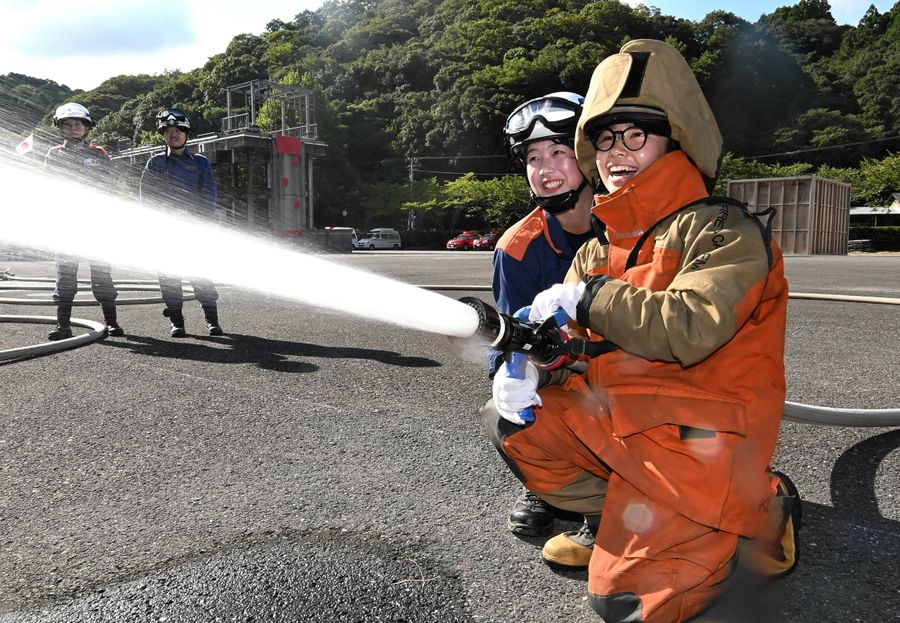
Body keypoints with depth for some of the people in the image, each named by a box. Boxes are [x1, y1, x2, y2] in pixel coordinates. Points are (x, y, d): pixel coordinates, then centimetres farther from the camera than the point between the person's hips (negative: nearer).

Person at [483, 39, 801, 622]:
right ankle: (628, 515, 7)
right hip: (613, 417, 7)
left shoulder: (724, 231, -12)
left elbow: (689, 329, -29)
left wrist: (586, 298, -19)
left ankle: (763, 512, 12)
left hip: (695, 435, -7)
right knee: (512, 422, 0)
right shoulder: (597, 253, 9)